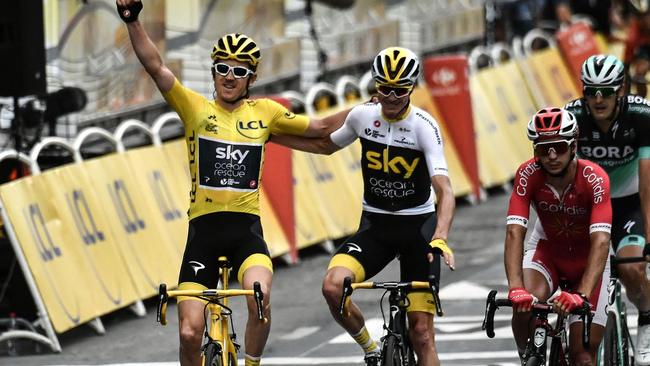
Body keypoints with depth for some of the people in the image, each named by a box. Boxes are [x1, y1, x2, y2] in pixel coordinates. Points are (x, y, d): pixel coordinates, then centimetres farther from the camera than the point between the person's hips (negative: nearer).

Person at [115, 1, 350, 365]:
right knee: (190, 334, -7)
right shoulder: (196, 107, 4)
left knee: (260, 297, -30)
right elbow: (156, 67, -8)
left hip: (247, 229, 0)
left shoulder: (264, 112, 9)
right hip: (204, 229, 0)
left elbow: (320, 127, 19)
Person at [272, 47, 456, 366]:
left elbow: (444, 190, -25)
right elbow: (326, 145, 19)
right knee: (333, 286, -25)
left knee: (421, 333, -5)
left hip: (419, 228, -3)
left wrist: (440, 238, -42)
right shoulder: (362, 116, -3)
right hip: (374, 226, 3)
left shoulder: (424, 126, -16)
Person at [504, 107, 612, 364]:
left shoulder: (594, 178, -31)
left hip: (588, 261, -1)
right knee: (525, 305, -30)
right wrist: (516, 289, -48)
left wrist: (582, 295, -53)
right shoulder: (528, 175, -26)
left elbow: (600, 242, -40)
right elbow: (514, 233, -33)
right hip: (547, 251, 1)